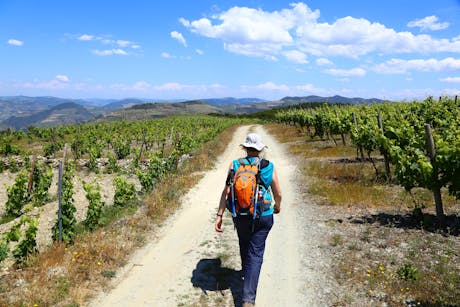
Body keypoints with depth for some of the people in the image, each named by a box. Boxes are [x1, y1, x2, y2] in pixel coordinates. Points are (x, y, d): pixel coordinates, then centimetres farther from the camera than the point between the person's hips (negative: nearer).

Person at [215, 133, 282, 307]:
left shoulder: (235, 165, -5)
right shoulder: (269, 167, -5)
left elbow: (226, 192, -10)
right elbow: (278, 194, 1)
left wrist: (219, 215, -9)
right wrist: (277, 206, 23)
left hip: (240, 216, 2)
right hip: (263, 217, -2)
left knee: (244, 245, 27)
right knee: (256, 253, 2)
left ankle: (247, 271, 55)